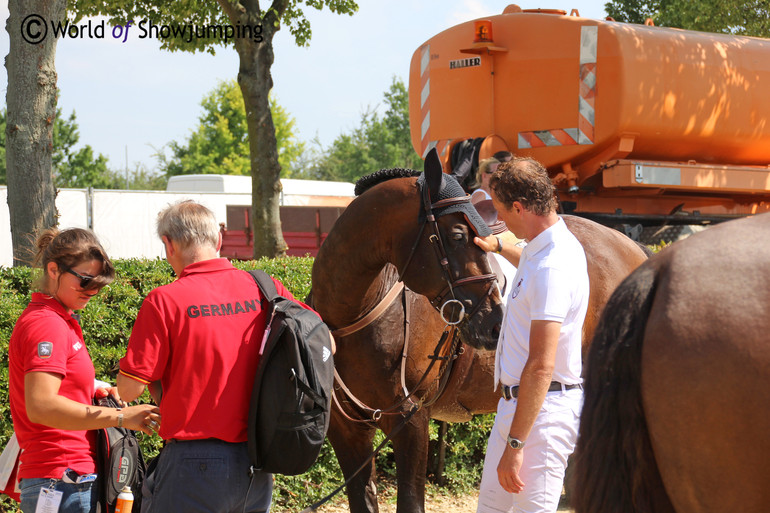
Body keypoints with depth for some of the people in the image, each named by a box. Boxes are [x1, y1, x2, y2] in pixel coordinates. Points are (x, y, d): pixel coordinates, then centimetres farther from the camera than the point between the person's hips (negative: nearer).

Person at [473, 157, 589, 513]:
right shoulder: (551, 247, 7)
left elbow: (541, 367, -29)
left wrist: (515, 444, -29)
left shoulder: (552, 268, -25)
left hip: (543, 406, -11)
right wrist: (498, 246, 44)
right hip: (514, 402, 11)